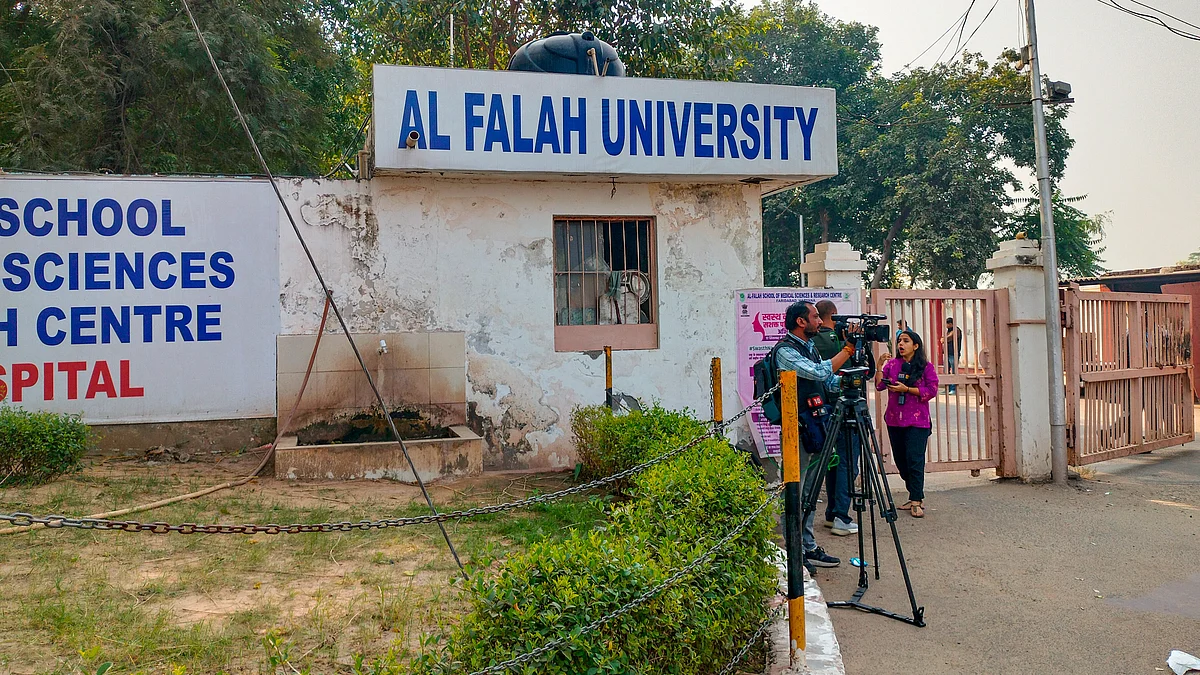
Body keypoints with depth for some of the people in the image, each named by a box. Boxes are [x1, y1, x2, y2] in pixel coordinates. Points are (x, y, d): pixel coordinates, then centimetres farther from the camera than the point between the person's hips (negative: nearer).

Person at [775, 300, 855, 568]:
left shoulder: (810, 347, 16)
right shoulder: (785, 351, -13)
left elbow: (829, 381, 19)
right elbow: (819, 373, -24)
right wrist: (848, 349, -19)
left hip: (814, 427, 10)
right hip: (799, 430, -9)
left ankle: (808, 548, 22)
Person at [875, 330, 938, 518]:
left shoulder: (926, 367, 1)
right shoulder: (892, 364, 8)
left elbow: (932, 390, -6)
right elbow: (879, 385, -1)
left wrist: (907, 389, -13)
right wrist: (880, 365, -11)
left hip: (917, 422, -4)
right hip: (894, 421, 4)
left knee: (914, 460, -9)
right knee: (901, 460, 10)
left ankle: (917, 501, -2)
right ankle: (915, 497, 24)